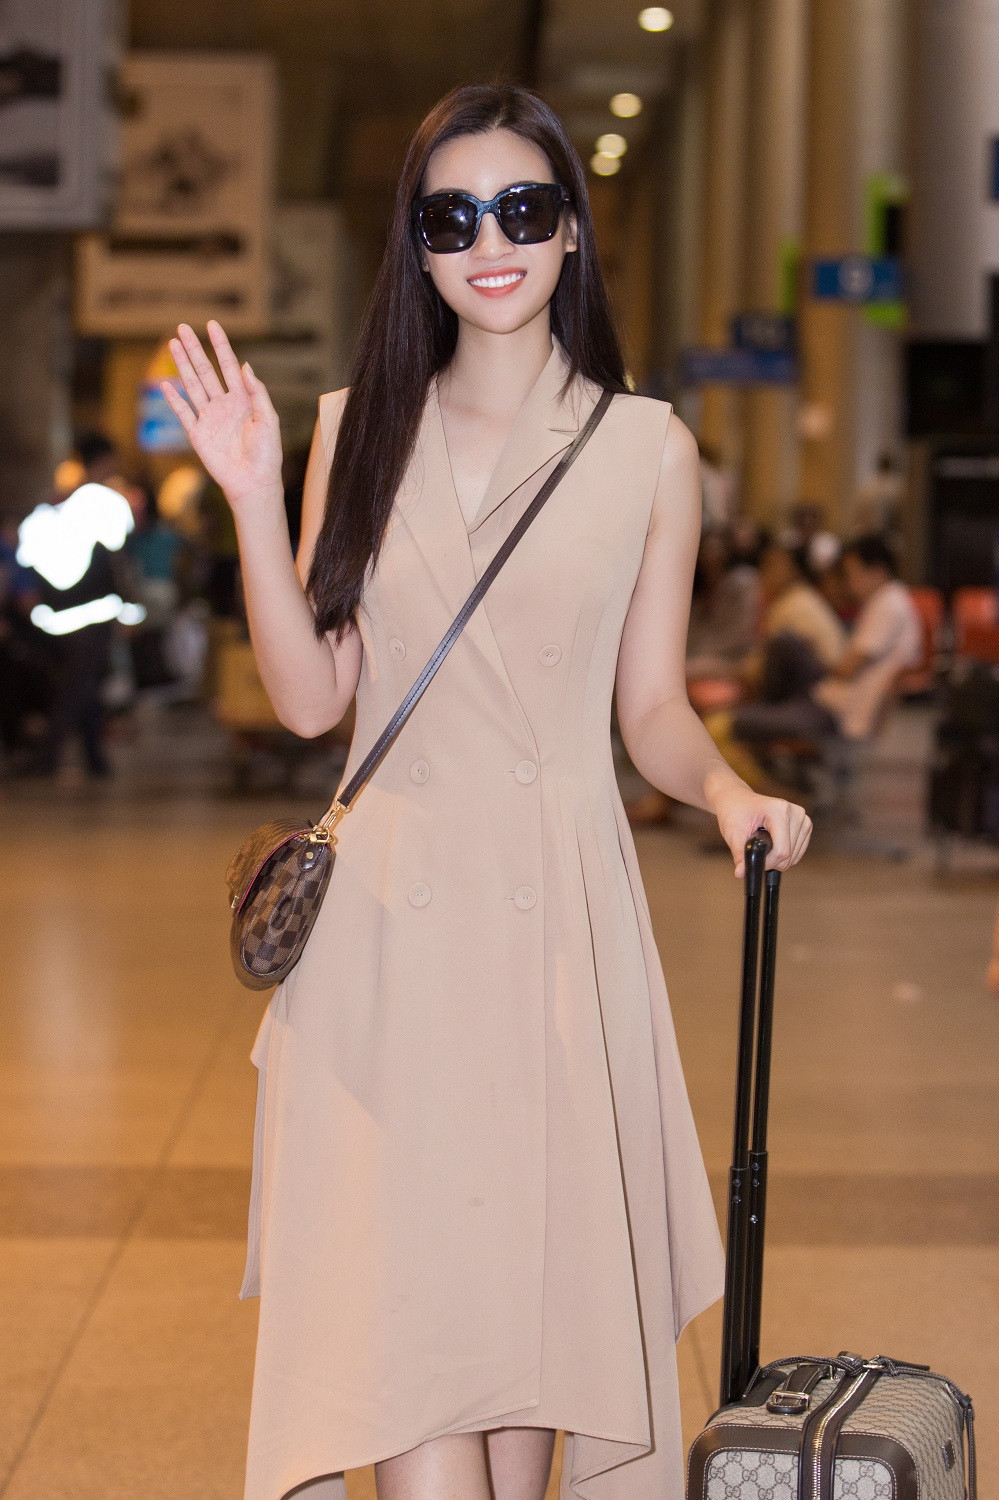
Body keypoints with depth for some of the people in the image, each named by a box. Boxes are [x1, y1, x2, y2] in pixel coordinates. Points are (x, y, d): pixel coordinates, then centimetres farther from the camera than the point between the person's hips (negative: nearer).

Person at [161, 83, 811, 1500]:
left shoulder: (649, 450, 5)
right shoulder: (357, 432, 7)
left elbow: (652, 707, 9)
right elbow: (310, 696, 2)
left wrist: (728, 790, -11)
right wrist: (252, 502, -6)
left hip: (560, 915, 0)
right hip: (389, 918, 0)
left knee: (538, 1294, 4)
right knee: (398, 1312, -8)